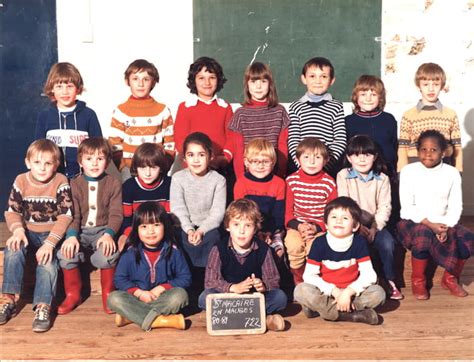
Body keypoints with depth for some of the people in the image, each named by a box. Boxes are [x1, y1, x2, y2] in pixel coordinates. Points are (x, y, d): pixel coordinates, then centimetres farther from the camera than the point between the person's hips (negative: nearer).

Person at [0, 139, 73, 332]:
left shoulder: (60, 182, -12)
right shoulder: (21, 181, -3)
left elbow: (65, 215, -16)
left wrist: (50, 242, -27)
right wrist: (17, 230, -23)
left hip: (52, 233, -2)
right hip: (29, 232, 3)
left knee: (48, 261, -30)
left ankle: (43, 307, -20)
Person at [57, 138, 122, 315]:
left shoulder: (113, 183, 2)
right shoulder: (75, 184, 4)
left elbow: (116, 214, -4)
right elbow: (73, 215, -3)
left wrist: (109, 234, -23)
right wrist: (71, 235, -23)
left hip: (103, 230, -2)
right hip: (80, 231, 2)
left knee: (107, 254, -33)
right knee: (66, 252, -27)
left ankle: (107, 294, -5)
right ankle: (72, 294, -2)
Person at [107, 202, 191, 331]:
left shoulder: (173, 251, -1)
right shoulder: (130, 253, 0)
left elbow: (185, 278, 1)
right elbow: (119, 279, 1)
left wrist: (162, 288, -12)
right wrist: (139, 293, -14)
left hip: (163, 299, 0)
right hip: (137, 299, 0)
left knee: (180, 295, -30)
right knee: (114, 298, -26)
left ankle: (131, 316, -27)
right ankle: (162, 321, -34)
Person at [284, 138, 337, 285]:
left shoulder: (328, 183, -3)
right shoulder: (292, 180, 2)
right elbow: (288, 211, 6)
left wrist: (316, 227, -15)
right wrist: (298, 226, -13)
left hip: (321, 227, -1)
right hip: (297, 225, 1)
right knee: (294, 246, -28)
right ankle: (298, 282, -4)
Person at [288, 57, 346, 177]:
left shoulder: (336, 107, 5)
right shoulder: (296, 107, 7)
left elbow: (340, 141, -1)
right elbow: (292, 141, 1)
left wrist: (326, 163, -13)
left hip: (329, 169, 0)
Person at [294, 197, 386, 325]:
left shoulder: (359, 242, -6)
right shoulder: (320, 243, -9)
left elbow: (369, 275, -9)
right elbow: (309, 275, -10)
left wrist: (348, 292, -22)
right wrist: (334, 291, -18)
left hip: (351, 292, 1)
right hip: (326, 293, -1)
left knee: (378, 293, -23)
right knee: (301, 290, -29)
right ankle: (352, 315, -25)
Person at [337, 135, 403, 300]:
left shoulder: (382, 179, 5)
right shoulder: (343, 176, -1)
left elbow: (384, 207, -1)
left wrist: (375, 228, -14)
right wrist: (357, 226, -16)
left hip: (375, 224, 2)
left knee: (387, 243, -26)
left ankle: (390, 281, -7)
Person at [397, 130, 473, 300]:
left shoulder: (452, 173, 1)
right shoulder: (408, 171, -7)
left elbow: (455, 206, -1)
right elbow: (407, 206, -12)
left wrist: (446, 227, -19)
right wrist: (429, 224, -23)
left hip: (442, 224, 3)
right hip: (413, 222, -3)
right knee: (423, 234, -37)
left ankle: (450, 278, 7)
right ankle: (418, 281, -11)